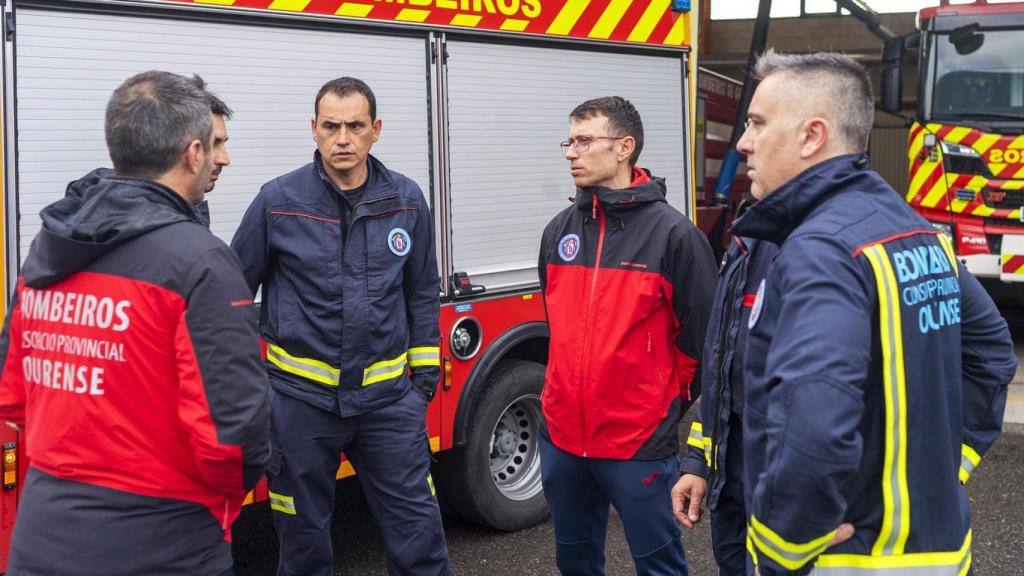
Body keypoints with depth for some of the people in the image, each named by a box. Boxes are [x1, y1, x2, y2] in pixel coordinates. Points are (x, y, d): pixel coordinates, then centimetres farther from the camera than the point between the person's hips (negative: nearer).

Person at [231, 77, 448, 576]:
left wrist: (425, 368, 10)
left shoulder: (406, 199, 1)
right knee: (304, 533, 13)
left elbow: (422, 291, 12)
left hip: (388, 394, 1)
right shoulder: (278, 201, -5)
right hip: (301, 396, -1)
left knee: (416, 522, 5)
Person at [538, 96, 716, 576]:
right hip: (562, 433, 6)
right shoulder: (560, 230, 7)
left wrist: (665, 400, 2)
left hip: (639, 440, -6)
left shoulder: (673, 234, -12)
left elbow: (699, 337, -8)